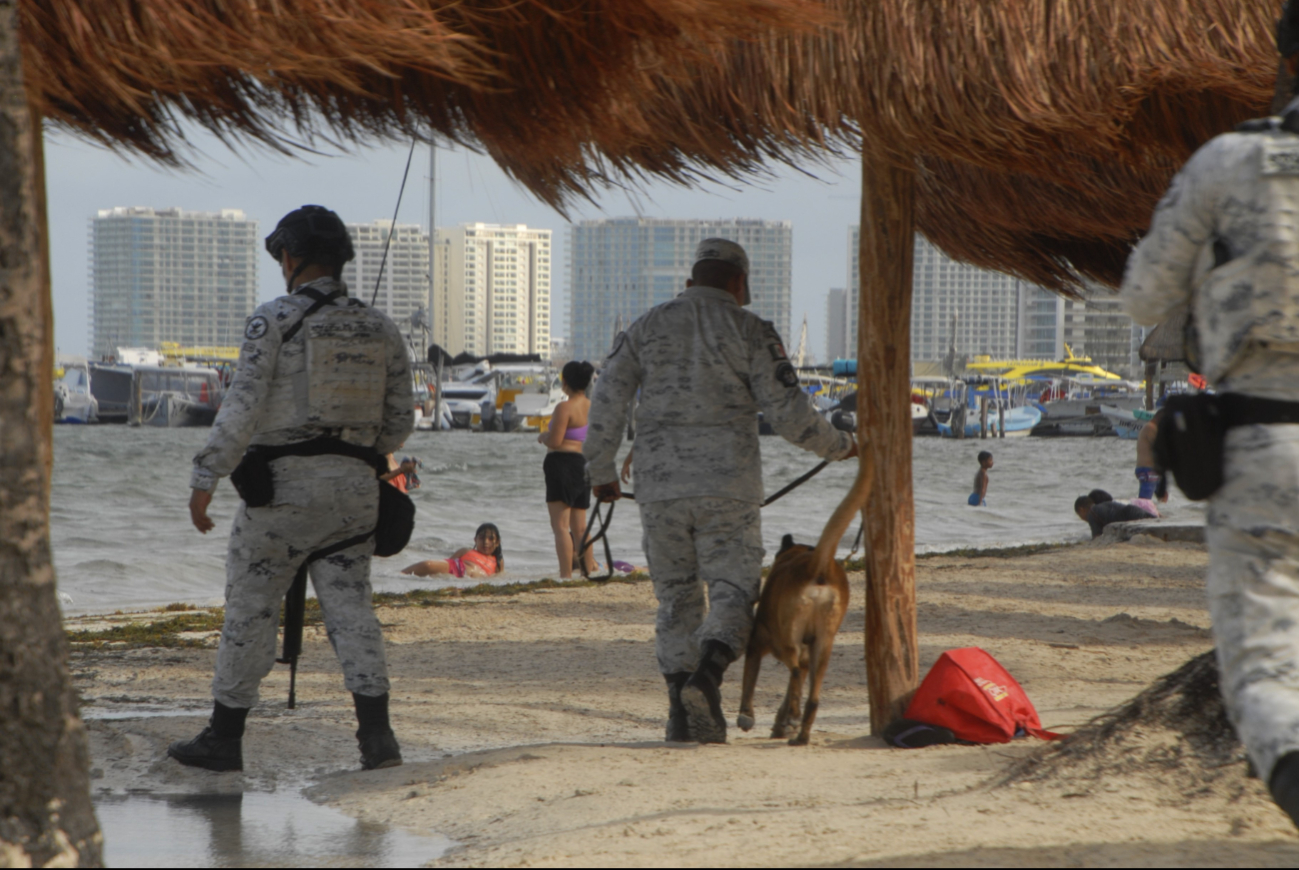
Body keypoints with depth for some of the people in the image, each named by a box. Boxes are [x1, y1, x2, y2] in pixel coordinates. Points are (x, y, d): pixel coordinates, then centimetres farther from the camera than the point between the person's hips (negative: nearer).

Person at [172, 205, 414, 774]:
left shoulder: (274, 321, -8)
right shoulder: (380, 330, 8)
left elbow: (243, 407, -14)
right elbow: (400, 419, 11)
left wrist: (205, 478, -10)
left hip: (283, 486, -4)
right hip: (354, 489, 4)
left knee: (249, 610, 5)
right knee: (349, 606, 3)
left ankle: (224, 737, 12)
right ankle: (376, 732, -12)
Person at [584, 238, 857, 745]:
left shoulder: (648, 328, 9)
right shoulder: (750, 332, 0)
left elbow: (607, 401, 6)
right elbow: (789, 414, -4)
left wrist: (601, 471, 16)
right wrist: (838, 446, 12)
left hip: (660, 488, 3)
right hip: (727, 487, -3)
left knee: (676, 598, 11)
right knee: (733, 590, 2)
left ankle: (684, 713, 4)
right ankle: (706, 676, -25)